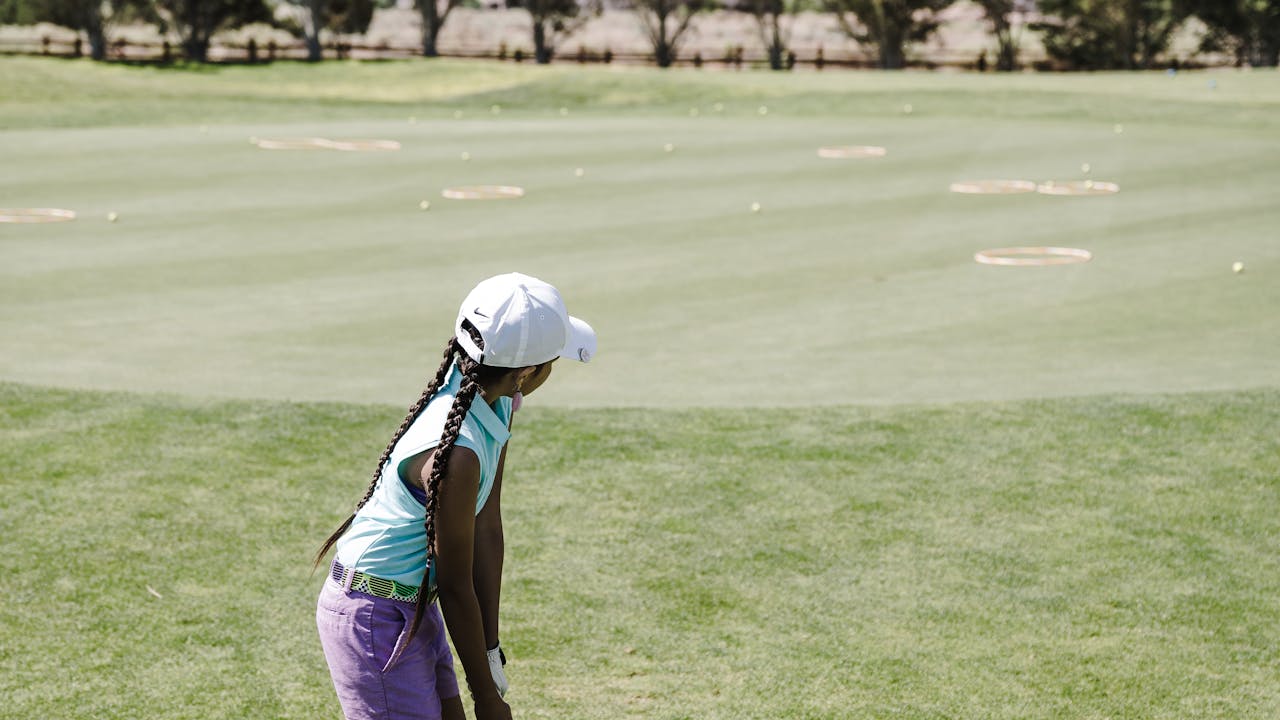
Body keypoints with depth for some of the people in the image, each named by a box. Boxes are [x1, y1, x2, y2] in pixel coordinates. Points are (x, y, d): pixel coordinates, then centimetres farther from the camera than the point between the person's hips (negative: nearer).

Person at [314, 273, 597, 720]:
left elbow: (487, 528, 1)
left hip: (414, 606, 9)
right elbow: (456, 586, -21)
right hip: (374, 617, -9)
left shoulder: (498, 403, -4)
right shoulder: (455, 454, -31)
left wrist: (491, 650, 4)